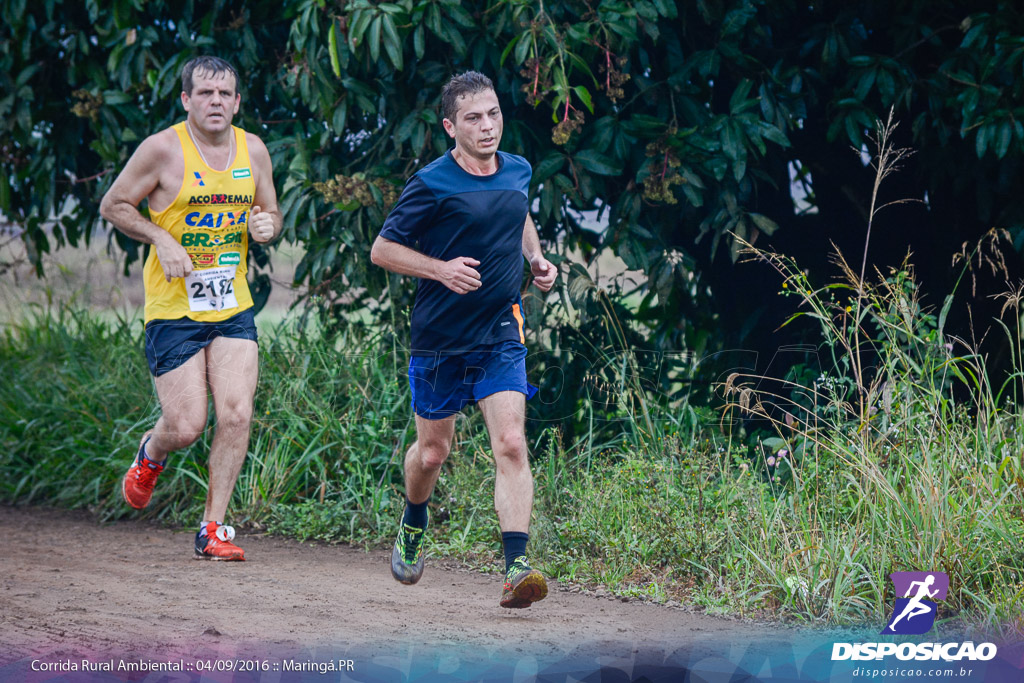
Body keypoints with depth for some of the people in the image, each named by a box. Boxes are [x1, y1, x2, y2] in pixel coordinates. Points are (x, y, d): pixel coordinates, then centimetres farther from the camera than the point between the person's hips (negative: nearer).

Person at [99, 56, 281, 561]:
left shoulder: (253, 151, 5)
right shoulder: (163, 149, -9)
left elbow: (270, 213, 19)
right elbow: (113, 205, -2)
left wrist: (266, 226, -6)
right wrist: (162, 239, -15)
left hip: (232, 306, 4)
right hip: (173, 309, -4)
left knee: (237, 415, -10)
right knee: (186, 427, -7)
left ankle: (212, 529, 1)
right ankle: (150, 455, 31)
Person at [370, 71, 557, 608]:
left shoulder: (517, 171, 5)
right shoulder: (432, 184, -12)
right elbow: (382, 249, -6)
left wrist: (536, 257, 10)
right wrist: (441, 269, -20)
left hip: (501, 336, 3)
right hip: (440, 337, -2)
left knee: (511, 444, -15)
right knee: (432, 451, 12)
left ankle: (516, 568, -22)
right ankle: (413, 526, 44)